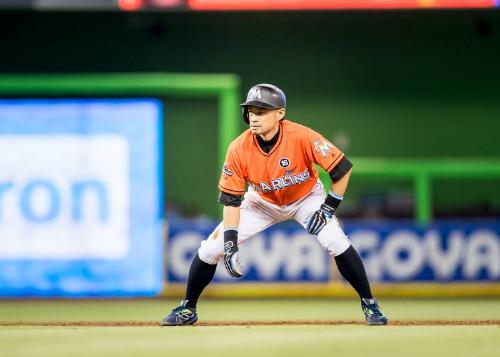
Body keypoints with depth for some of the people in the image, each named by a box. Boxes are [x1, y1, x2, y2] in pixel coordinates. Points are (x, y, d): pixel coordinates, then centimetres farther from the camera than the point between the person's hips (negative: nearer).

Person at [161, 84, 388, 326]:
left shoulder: (302, 137, -34)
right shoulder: (238, 150, -27)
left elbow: (342, 169, -25)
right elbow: (231, 199, -18)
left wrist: (329, 208, -24)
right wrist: (230, 245, -25)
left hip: (307, 198, -2)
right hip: (262, 202, 2)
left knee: (337, 243, -25)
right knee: (210, 249, -7)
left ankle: (369, 304, -6)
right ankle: (188, 309, 15)